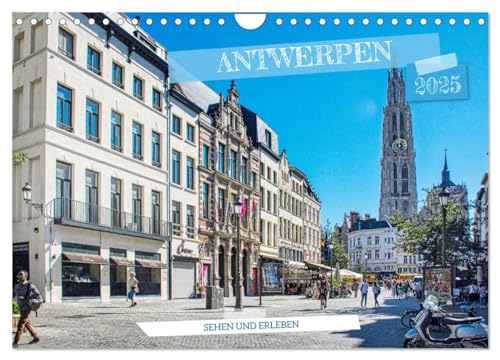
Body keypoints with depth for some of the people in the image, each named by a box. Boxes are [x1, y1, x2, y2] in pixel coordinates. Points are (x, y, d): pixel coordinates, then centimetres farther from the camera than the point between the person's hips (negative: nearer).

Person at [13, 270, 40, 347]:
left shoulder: (29, 285, -13)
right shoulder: (17, 286, 7)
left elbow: (37, 293, -20)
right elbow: (14, 295, 18)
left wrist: (27, 298, -19)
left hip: (27, 308, -8)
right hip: (21, 308, 8)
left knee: (21, 324, -8)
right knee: (27, 323, 15)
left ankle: (15, 342, -5)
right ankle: (36, 337, 27)